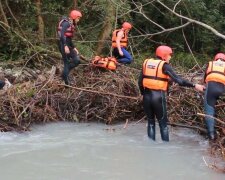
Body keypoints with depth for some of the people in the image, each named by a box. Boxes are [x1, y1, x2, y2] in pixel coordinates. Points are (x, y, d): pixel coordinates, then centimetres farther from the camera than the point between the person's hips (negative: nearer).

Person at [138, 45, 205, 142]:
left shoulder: (146, 63, 8)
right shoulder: (164, 66, -7)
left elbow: (140, 81, 8)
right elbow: (178, 80, -14)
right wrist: (194, 85, -12)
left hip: (147, 96, 5)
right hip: (158, 96, -5)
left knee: (150, 122, 14)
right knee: (163, 123, 7)